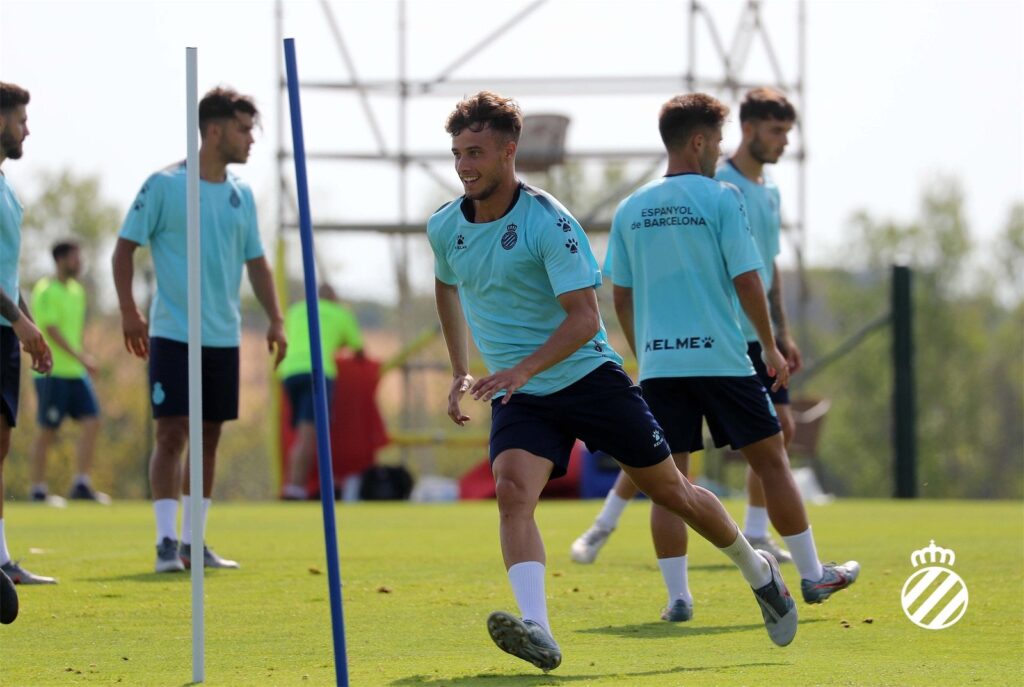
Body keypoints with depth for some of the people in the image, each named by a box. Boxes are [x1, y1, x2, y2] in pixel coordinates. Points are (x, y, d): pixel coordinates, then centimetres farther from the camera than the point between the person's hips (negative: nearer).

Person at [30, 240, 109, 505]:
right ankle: (38, 490, 5)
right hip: (52, 373, -8)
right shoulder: (46, 292, -10)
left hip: (76, 372, 8)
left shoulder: (76, 291, 15)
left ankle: (81, 486, -3)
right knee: (48, 432, -3)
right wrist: (80, 357, -23)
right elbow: (51, 330, -18)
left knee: (92, 422, -5)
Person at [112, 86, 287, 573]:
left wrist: (275, 320, 8)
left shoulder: (241, 194, 10)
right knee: (171, 433, -9)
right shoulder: (165, 185, -6)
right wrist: (129, 312, -11)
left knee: (209, 438, 8)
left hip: (223, 336, 6)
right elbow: (126, 246, -3)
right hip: (173, 333, -6)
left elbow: (256, 261, 17)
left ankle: (193, 541, 15)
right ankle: (166, 542, -7)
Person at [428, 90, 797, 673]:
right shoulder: (445, 228, -1)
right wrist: (461, 373, 20)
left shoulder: (549, 222, -19)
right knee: (513, 491, -25)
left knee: (672, 491, 9)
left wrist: (524, 369, -37)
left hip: (588, 377, -4)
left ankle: (757, 570, 35)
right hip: (517, 398, 4)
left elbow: (585, 316, -24)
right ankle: (537, 631, -39)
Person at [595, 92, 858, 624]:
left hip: (658, 362, 4)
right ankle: (813, 576, 16)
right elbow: (747, 281, -8)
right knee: (770, 459, 9)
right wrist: (770, 347, 3)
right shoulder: (719, 198, -6)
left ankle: (677, 595, -2)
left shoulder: (631, 209, 8)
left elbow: (621, 297, 11)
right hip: (720, 356, -4)